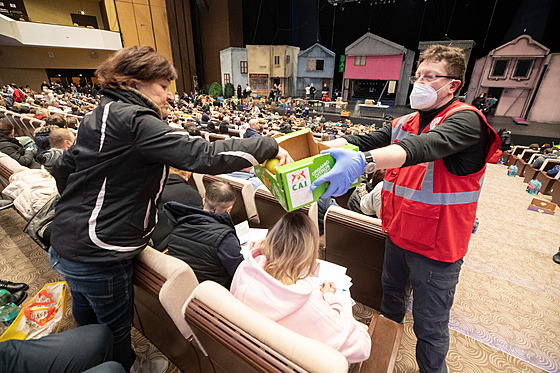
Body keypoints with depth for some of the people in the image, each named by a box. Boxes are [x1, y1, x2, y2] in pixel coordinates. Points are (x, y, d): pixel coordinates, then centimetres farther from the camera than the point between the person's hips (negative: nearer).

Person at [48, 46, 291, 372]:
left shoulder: (98, 116, 7)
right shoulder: (135, 121, -23)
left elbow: (63, 169, 16)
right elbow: (202, 155, -34)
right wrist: (268, 146, -26)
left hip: (67, 244, 10)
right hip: (99, 257, -10)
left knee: (87, 322, 31)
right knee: (116, 330, 16)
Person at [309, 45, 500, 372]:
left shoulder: (466, 120, -16)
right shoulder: (405, 123, 7)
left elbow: (425, 146, -37)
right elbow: (363, 141, -4)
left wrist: (362, 161, -54)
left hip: (436, 246, -7)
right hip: (398, 234, 7)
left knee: (430, 327, 11)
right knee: (392, 296, 27)